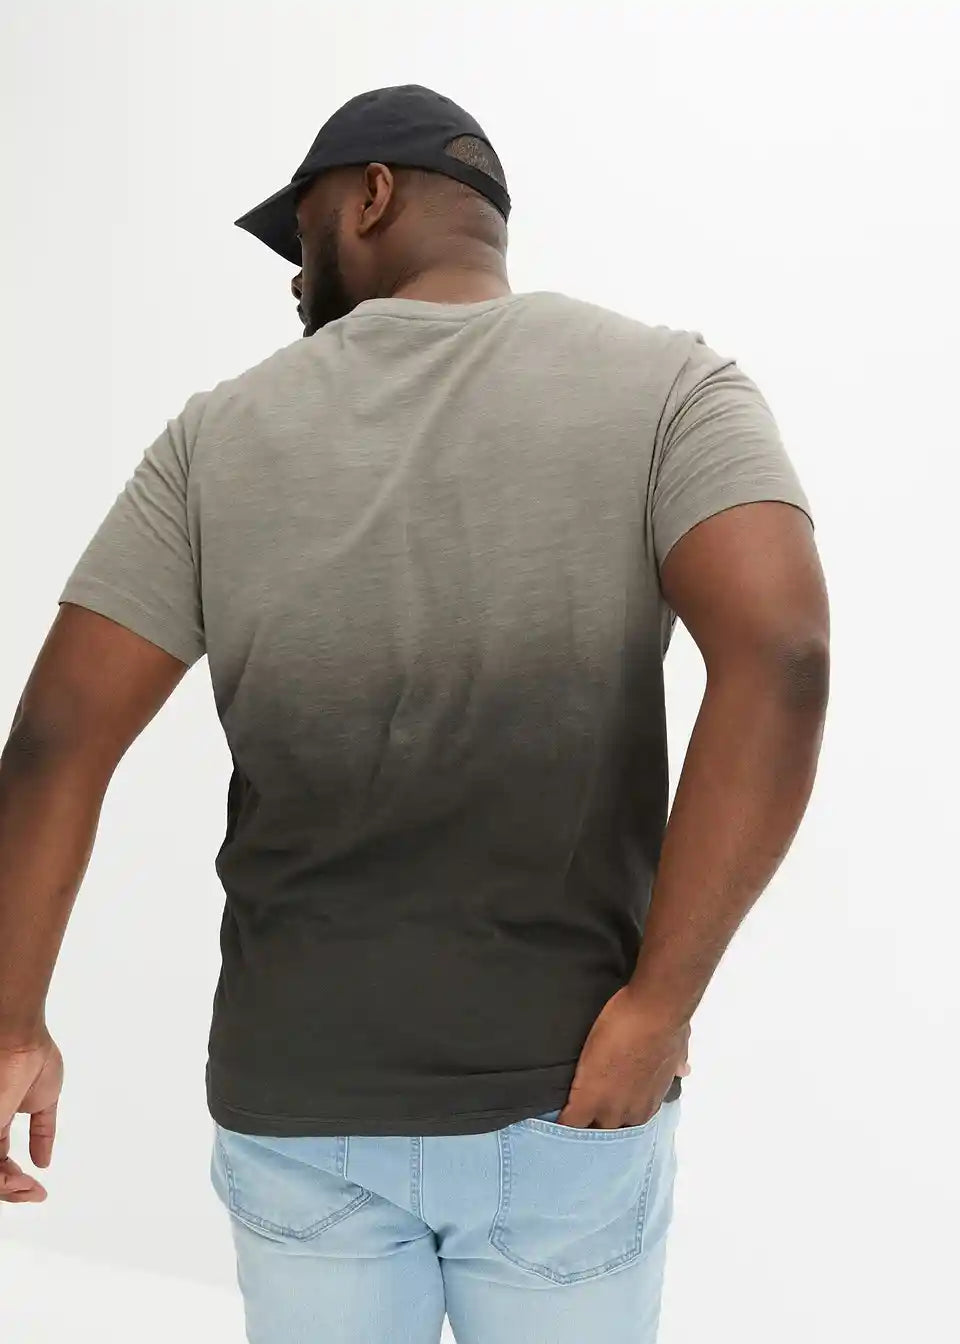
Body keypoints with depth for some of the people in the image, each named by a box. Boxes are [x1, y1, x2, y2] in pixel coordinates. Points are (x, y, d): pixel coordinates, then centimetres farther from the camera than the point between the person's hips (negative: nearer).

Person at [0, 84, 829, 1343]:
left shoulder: (222, 430, 0)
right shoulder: (669, 383, -4)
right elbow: (779, 654, -21)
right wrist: (660, 1003, -15)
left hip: (296, 1101, 1)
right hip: (565, 1098, 0)